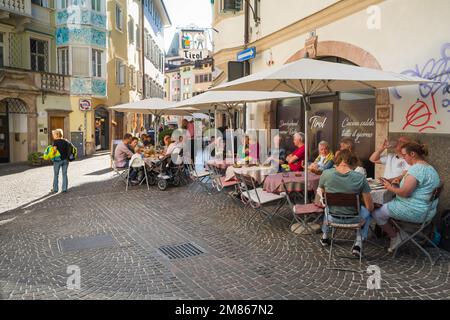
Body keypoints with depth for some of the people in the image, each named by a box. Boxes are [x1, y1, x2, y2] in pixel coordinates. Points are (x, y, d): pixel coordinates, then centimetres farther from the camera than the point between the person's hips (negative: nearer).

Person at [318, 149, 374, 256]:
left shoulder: (326, 174, -15)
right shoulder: (360, 178, -20)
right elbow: (370, 207, -14)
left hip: (332, 217, 2)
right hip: (353, 219, -2)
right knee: (367, 212, 32)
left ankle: (325, 236, 51)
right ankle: (359, 242, 20)